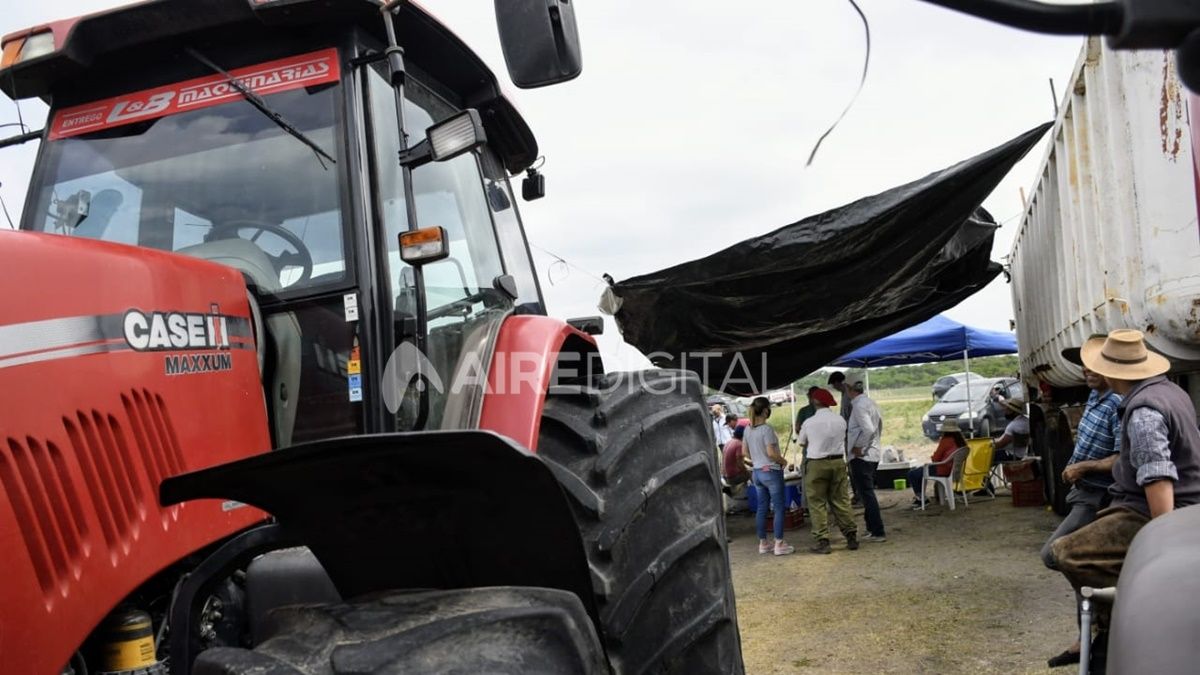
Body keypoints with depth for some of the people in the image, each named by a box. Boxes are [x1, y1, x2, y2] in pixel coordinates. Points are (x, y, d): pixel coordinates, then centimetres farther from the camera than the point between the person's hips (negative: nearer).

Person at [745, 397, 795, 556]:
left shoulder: (748, 430, 5)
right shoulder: (767, 429, -17)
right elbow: (771, 453, -21)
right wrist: (783, 461, -5)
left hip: (757, 472, 7)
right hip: (771, 471, -7)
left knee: (762, 508, 12)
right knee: (779, 508, 1)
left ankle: (763, 543, 17)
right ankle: (779, 544, 2)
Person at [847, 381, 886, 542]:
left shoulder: (859, 406, -18)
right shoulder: (870, 402, 12)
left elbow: (869, 430, -28)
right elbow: (880, 424, 22)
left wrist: (859, 447, -17)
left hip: (861, 456, -10)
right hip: (873, 454, 10)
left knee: (866, 494, -4)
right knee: (867, 493, 18)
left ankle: (877, 532, -2)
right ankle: (872, 528, 25)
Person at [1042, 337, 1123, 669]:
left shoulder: (1119, 405, -21)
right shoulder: (1094, 397, 8)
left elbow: (1123, 460, -26)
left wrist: (1083, 467, -16)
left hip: (1097, 498, -9)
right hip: (1084, 492, 9)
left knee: (1052, 555, -13)